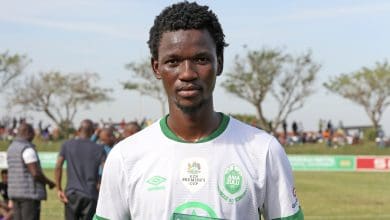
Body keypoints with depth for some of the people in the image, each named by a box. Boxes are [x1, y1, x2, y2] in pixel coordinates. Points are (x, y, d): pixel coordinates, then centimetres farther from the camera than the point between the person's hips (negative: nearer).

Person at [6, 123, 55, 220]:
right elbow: (35, 173, -20)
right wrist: (49, 182, -3)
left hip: (16, 192, 9)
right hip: (30, 193, -9)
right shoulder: (28, 149, -15)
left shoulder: (11, 148, 13)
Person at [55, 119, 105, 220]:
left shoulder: (67, 145, 4)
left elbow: (58, 167, -5)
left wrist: (59, 189, -1)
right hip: (91, 195, -1)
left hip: (72, 193, 1)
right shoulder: (99, 149, 2)